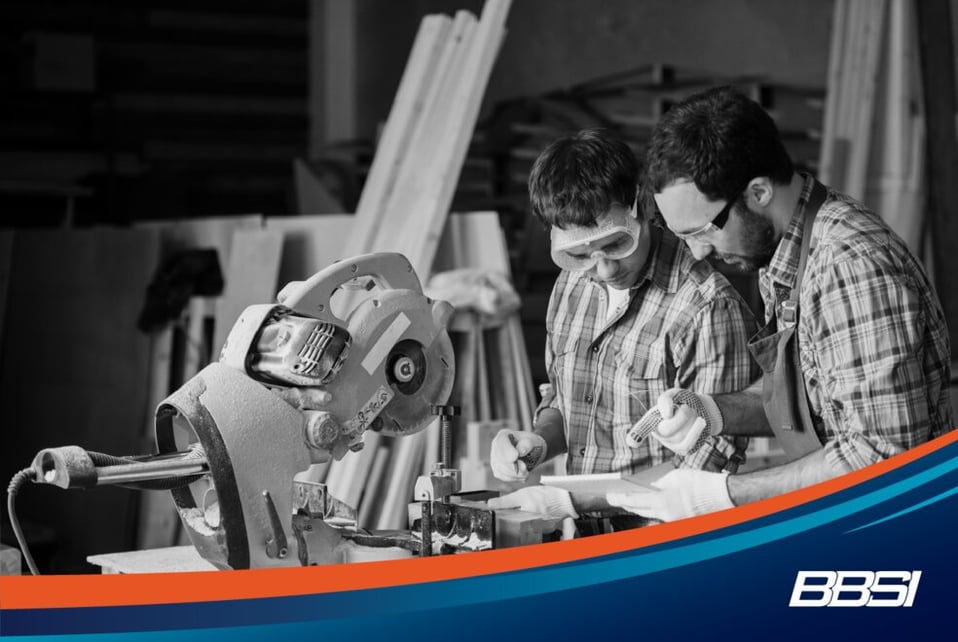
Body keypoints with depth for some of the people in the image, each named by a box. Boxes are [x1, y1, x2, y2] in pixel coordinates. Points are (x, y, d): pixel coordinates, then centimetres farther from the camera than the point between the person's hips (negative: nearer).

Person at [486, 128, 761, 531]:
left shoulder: (706, 306, -16)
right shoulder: (571, 286, 8)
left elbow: (709, 464, -15)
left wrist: (577, 499, -15)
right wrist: (539, 442, 1)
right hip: (588, 545, 8)